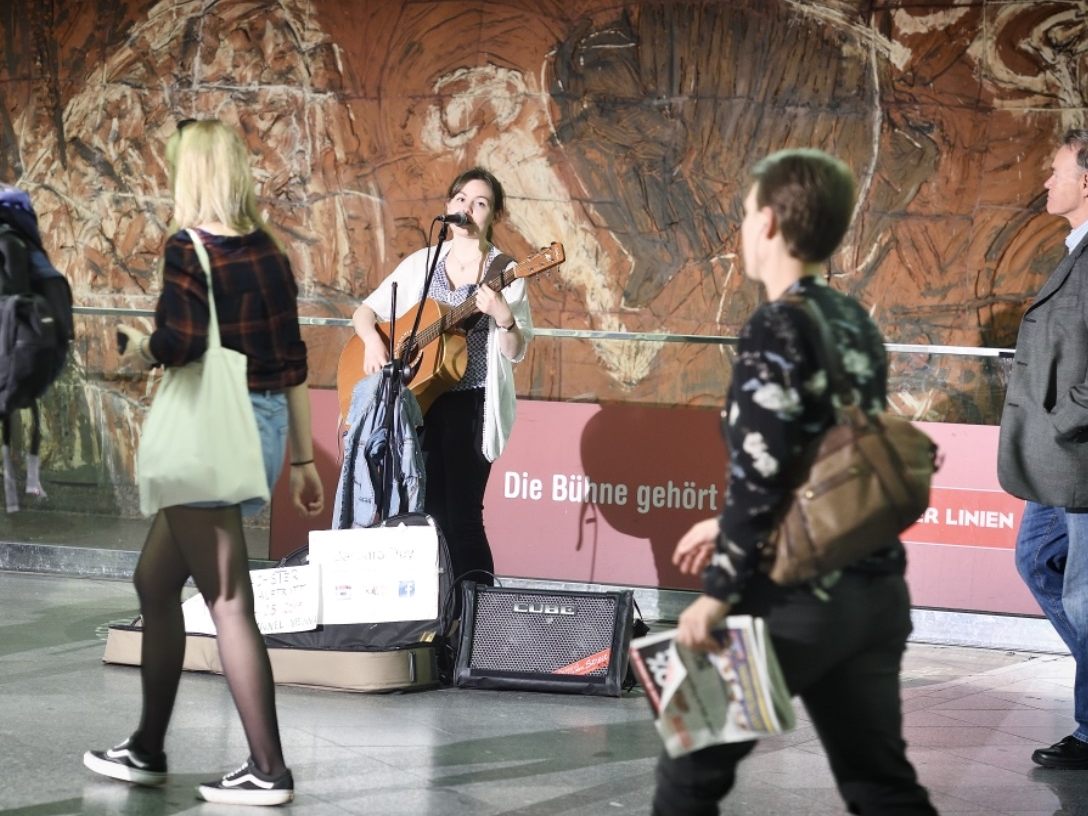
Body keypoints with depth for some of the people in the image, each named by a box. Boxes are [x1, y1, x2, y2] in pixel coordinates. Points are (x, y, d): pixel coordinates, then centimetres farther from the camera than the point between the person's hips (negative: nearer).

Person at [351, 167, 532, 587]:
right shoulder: (421, 264, 10)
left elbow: (515, 352, -9)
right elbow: (365, 310, 13)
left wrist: (502, 313, -28)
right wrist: (371, 339, -7)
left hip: (471, 404, -5)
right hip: (419, 399, 5)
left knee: (462, 516, -10)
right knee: (436, 514, 8)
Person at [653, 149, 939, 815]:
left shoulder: (776, 328, -14)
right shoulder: (856, 322, 11)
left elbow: (762, 474, -20)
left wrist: (717, 593, -14)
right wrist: (728, 529, 25)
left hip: (799, 597, -8)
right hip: (876, 591, 8)